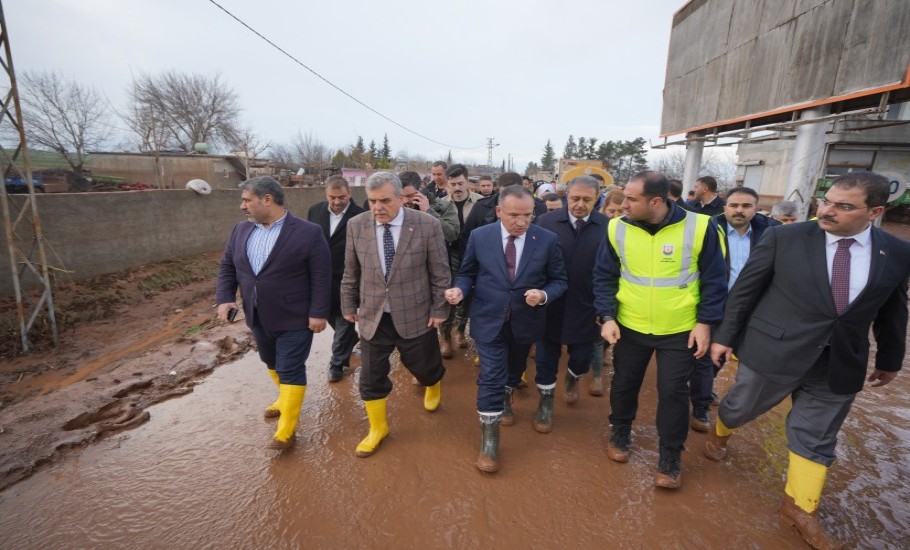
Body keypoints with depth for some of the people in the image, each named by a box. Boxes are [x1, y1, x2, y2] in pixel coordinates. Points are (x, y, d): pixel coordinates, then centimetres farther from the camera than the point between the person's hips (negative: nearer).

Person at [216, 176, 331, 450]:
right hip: (257, 317, 7)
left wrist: (319, 313, -16)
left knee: (291, 370, 0)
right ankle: (286, 397, 47)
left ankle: (286, 430, 11)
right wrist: (225, 297, -3)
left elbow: (321, 277, -14)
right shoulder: (241, 230, 4)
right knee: (272, 363, 23)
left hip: (295, 319, -6)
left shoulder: (308, 233, -14)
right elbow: (227, 266, 11)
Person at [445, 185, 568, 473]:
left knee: (513, 373, 24)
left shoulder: (547, 240, -9)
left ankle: (505, 400, 55)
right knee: (491, 379, -3)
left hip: (526, 322, 2)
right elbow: (467, 273, 2)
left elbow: (559, 280, -1)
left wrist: (544, 295, -22)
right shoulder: (479, 236, -9)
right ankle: (489, 442, 12)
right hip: (489, 321, -2)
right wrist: (460, 288, -20)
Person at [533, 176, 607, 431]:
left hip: (586, 308, 1)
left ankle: (572, 378, 50)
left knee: (582, 358, 14)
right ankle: (545, 404, 33)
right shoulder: (546, 221, -7)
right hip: (549, 305, 0)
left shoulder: (608, 227, -7)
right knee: (546, 358, 11)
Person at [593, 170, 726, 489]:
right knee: (624, 384, 15)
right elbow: (604, 277, -2)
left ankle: (670, 458, 27)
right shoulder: (617, 228, -9)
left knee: (673, 392, 6)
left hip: (680, 330, -1)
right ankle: (620, 435, 41)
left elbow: (714, 280, -4)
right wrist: (607, 317, -10)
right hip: (629, 327, 2)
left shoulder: (699, 227, -13)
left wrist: (705, 322, -7)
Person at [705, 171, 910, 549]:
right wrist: (724, 336, -4)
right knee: (739, 408, 16)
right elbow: (745, 290, -6)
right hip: (772, 352, -2)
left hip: (840, 365, 3)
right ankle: (718, 433, 50)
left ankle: (799, 509, 33)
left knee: (816, 440, 14)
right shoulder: (783, 238, -11)